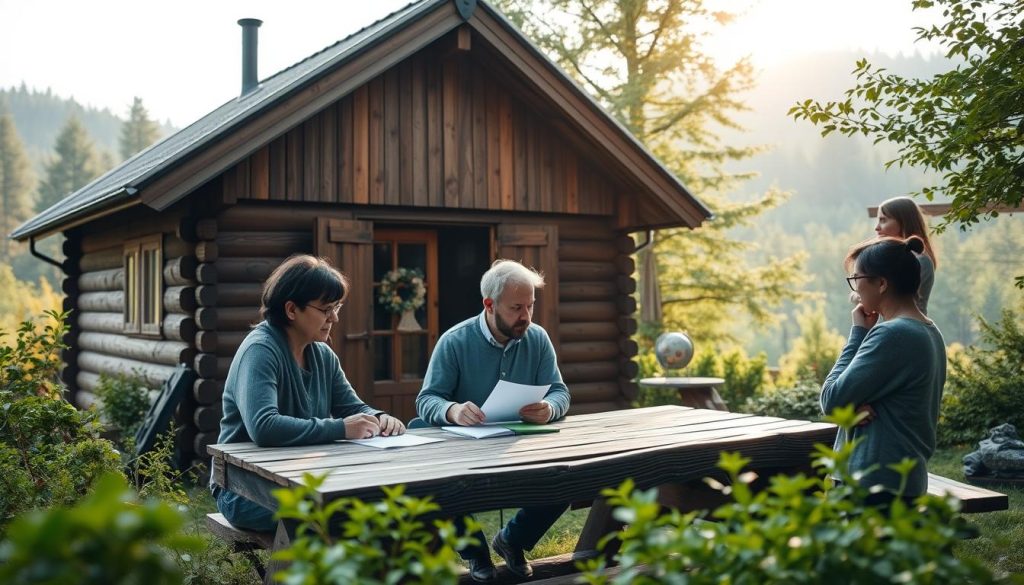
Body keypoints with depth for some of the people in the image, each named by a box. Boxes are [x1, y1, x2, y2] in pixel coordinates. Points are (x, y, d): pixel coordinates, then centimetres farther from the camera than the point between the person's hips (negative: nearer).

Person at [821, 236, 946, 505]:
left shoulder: (891, 334, -18)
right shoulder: (930, 332, 12)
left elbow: (831, 400, -14)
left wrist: (857, 332, -7)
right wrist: (859, 405, -7)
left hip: (873, 483, -9)